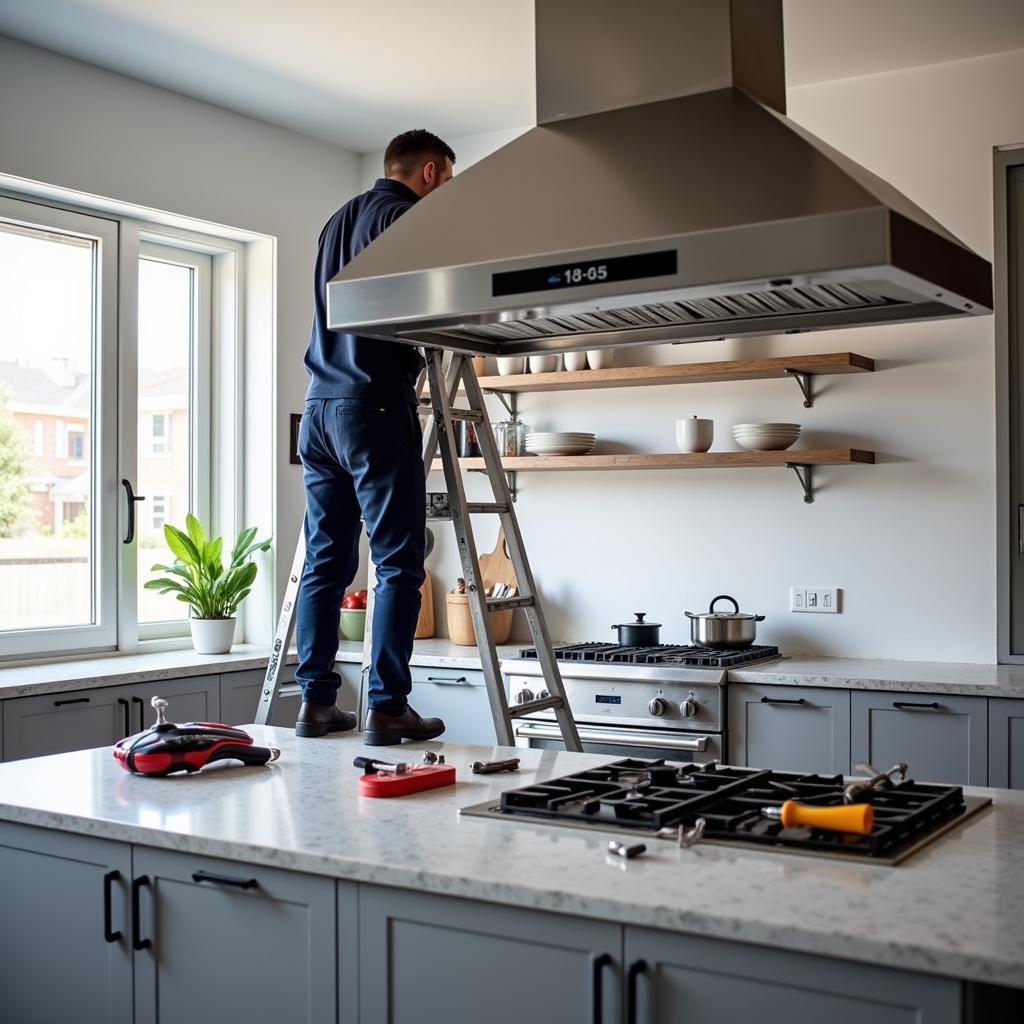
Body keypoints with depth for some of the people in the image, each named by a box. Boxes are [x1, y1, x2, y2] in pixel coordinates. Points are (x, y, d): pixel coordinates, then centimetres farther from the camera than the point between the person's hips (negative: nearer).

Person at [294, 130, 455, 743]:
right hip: (376, 406, -8)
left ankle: (316, 702, 10)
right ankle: (387, 709, -6)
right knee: (399, 565, -5)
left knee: (326, 561, 8)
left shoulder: (338, 220, 24)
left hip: (319, 408, 8)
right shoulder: (405, 216, -3)